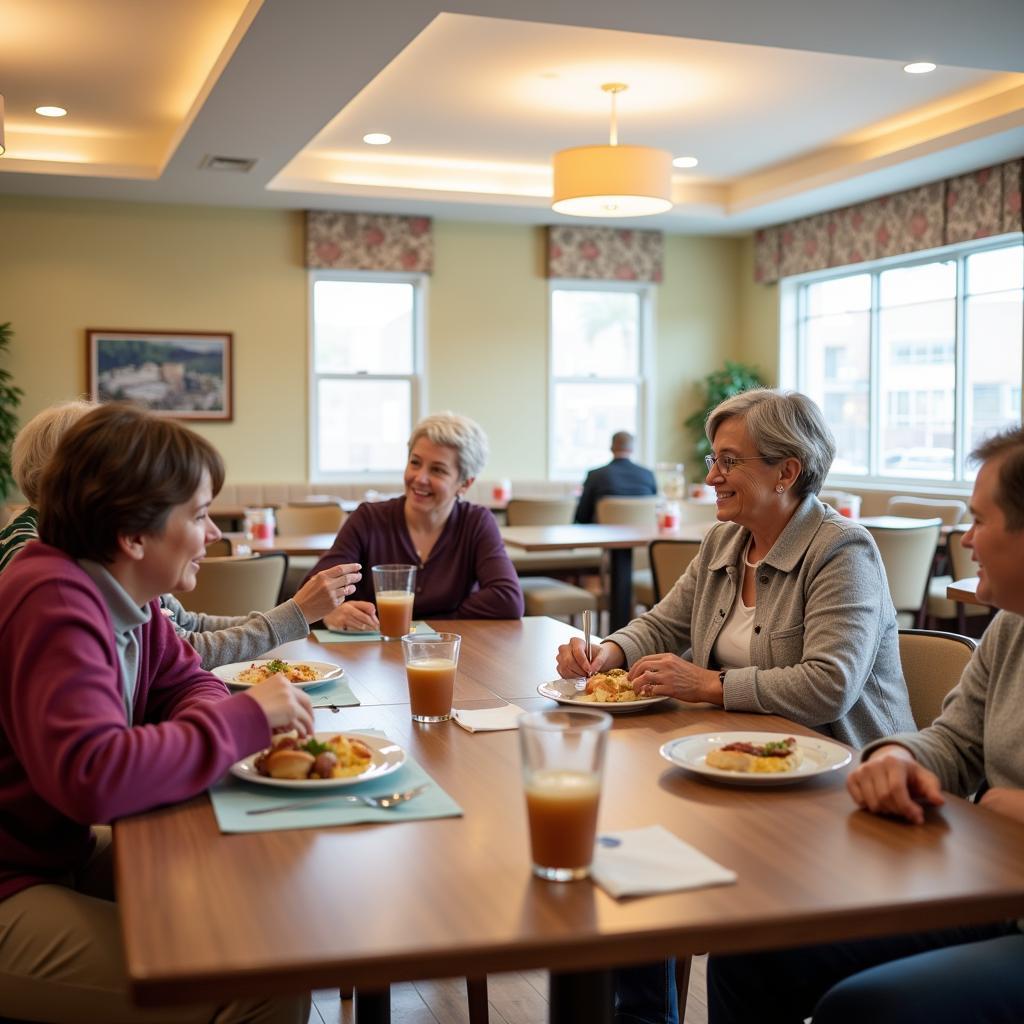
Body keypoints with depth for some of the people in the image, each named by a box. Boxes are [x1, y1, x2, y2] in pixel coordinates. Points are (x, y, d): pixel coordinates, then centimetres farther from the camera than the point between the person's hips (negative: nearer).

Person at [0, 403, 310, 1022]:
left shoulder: (125, 593, 1)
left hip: (65, 851, 10)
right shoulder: (55, 604, -27)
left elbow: (188, 680, 11)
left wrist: (224, 717, -13)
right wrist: (245, 719, -28)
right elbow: (92, 776, -37)